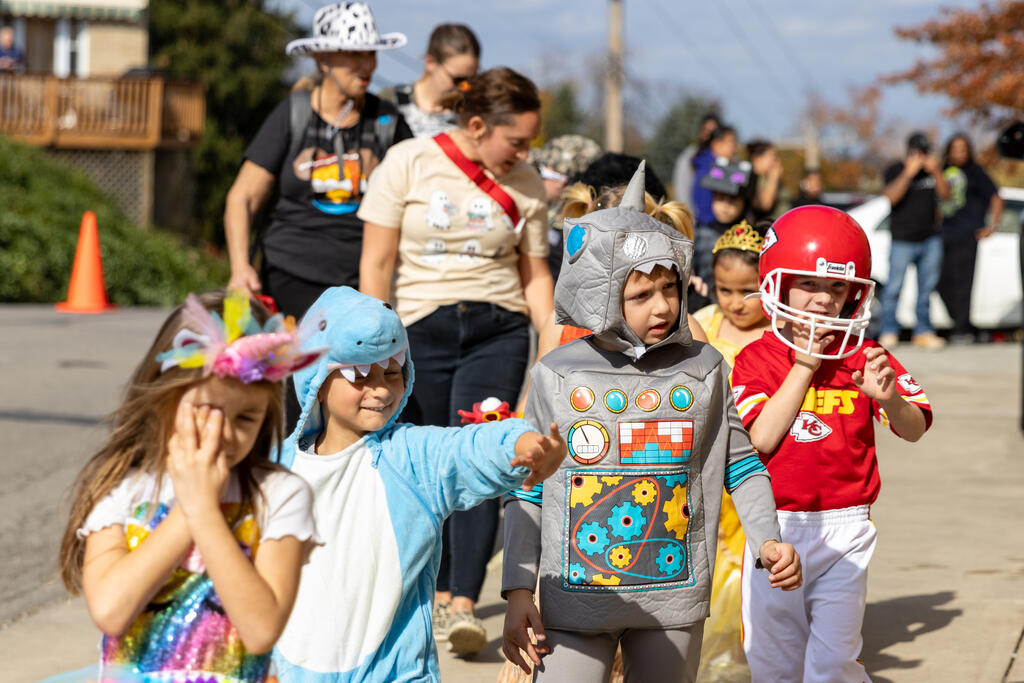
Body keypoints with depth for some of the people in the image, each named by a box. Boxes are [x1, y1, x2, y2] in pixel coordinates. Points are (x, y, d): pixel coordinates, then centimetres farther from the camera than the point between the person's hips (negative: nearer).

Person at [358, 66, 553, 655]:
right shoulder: (409, 162, -3)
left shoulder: (526, 184, 5)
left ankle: (464, 604, -15)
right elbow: (377, 262, -2)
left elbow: (535, 275, 13)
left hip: (498, 333, 1)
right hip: (420, 330, -1)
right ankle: (438, 591, 21)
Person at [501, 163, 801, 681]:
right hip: (576, 597, -1)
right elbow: (527, 492, 3)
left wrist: (766, 540, -7)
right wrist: (519, 592, -2)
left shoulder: (702, 370, 2)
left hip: (673, 597, 2)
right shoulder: (557, 375, -1)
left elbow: (741, 467, 10)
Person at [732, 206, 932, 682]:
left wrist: (889, 397, -30)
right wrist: (804, 366, -14)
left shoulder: (863, 358, 0)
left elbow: (914, 429, -8)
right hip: (776, 527, 1)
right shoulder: (756, 359, -1)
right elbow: (763, 438, -14)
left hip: (844, 528, -1)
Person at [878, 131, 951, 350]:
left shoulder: (932, 170, 12)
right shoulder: (895, 170, -2)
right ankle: (888, 332, -1)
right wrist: (908, 173, -24)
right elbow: (892, 197, -17)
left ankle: (923, 332, 11)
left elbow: (945, 194, 2)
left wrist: (936, 172, -12)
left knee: (927, 287, 5)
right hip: (903, 240, -4)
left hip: (930, 239, 4)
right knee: (894, 287, -8)